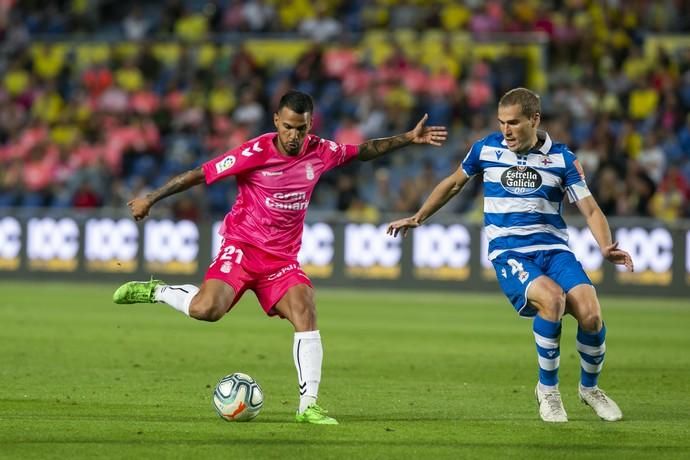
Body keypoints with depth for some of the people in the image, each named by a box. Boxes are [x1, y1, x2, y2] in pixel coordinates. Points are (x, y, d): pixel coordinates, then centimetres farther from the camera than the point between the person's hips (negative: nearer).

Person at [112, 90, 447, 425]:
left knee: (306, 312, -17)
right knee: (207, 309, -29)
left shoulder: (320, 152, 0)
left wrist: (409, 138, 12)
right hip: (241, 246, -4)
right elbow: (200, 174, -9)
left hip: (282, 259, 4)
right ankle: (155, 292, 1)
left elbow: (365, 151, 19)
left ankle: (308, 405, -14)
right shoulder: (255, 153, -15)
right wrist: (150, 199, -5)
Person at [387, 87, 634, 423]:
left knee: (590, 315, -22)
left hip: (553, 248, 1)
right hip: (508, 253, -1)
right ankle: (548, 389, -11)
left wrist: (606, 247, -18)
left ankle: (590, 388, 10)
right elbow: (454, 184, 21)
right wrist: (418, 218, 25)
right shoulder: (487, 149, 3)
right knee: (552, 298, -33)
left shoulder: (561, 158, 1)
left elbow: (590, 210, 0)